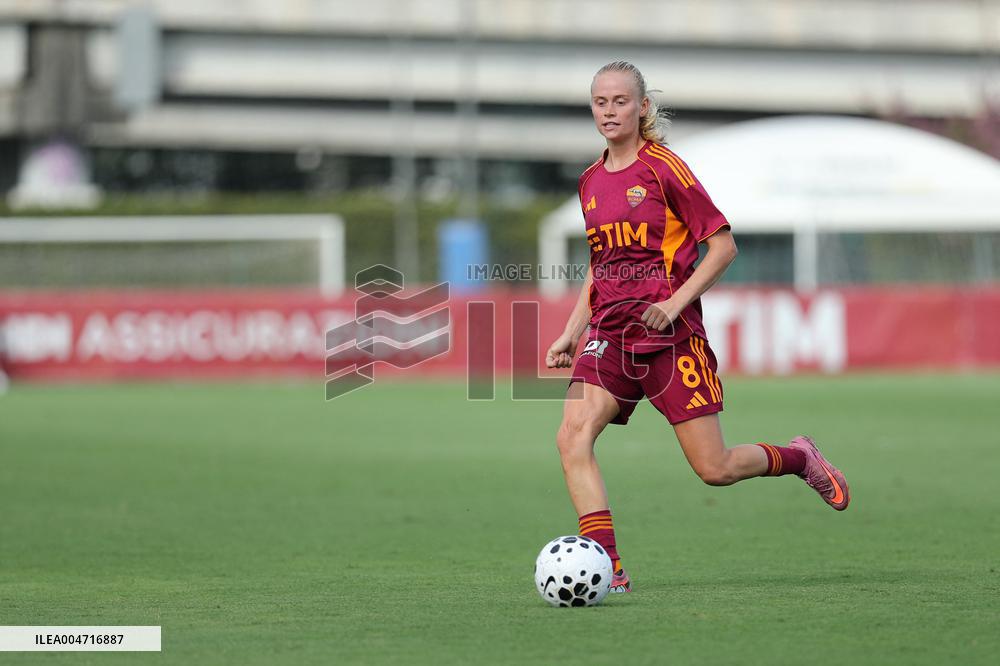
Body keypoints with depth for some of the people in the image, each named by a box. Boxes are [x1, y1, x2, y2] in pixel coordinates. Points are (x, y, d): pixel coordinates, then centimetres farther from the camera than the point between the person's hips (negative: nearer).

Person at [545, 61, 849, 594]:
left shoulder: (664, 168, -6)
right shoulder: (591, 182, 13)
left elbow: (723, 245, -6)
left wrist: (675, 303, -16)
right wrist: (571, 333, 15)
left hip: (670, 334, -6)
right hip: (609, 334, 6)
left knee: (715, 469, -5)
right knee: (572, 437, -19)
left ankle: (799, 458, 26)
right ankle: (608, 570, -19)